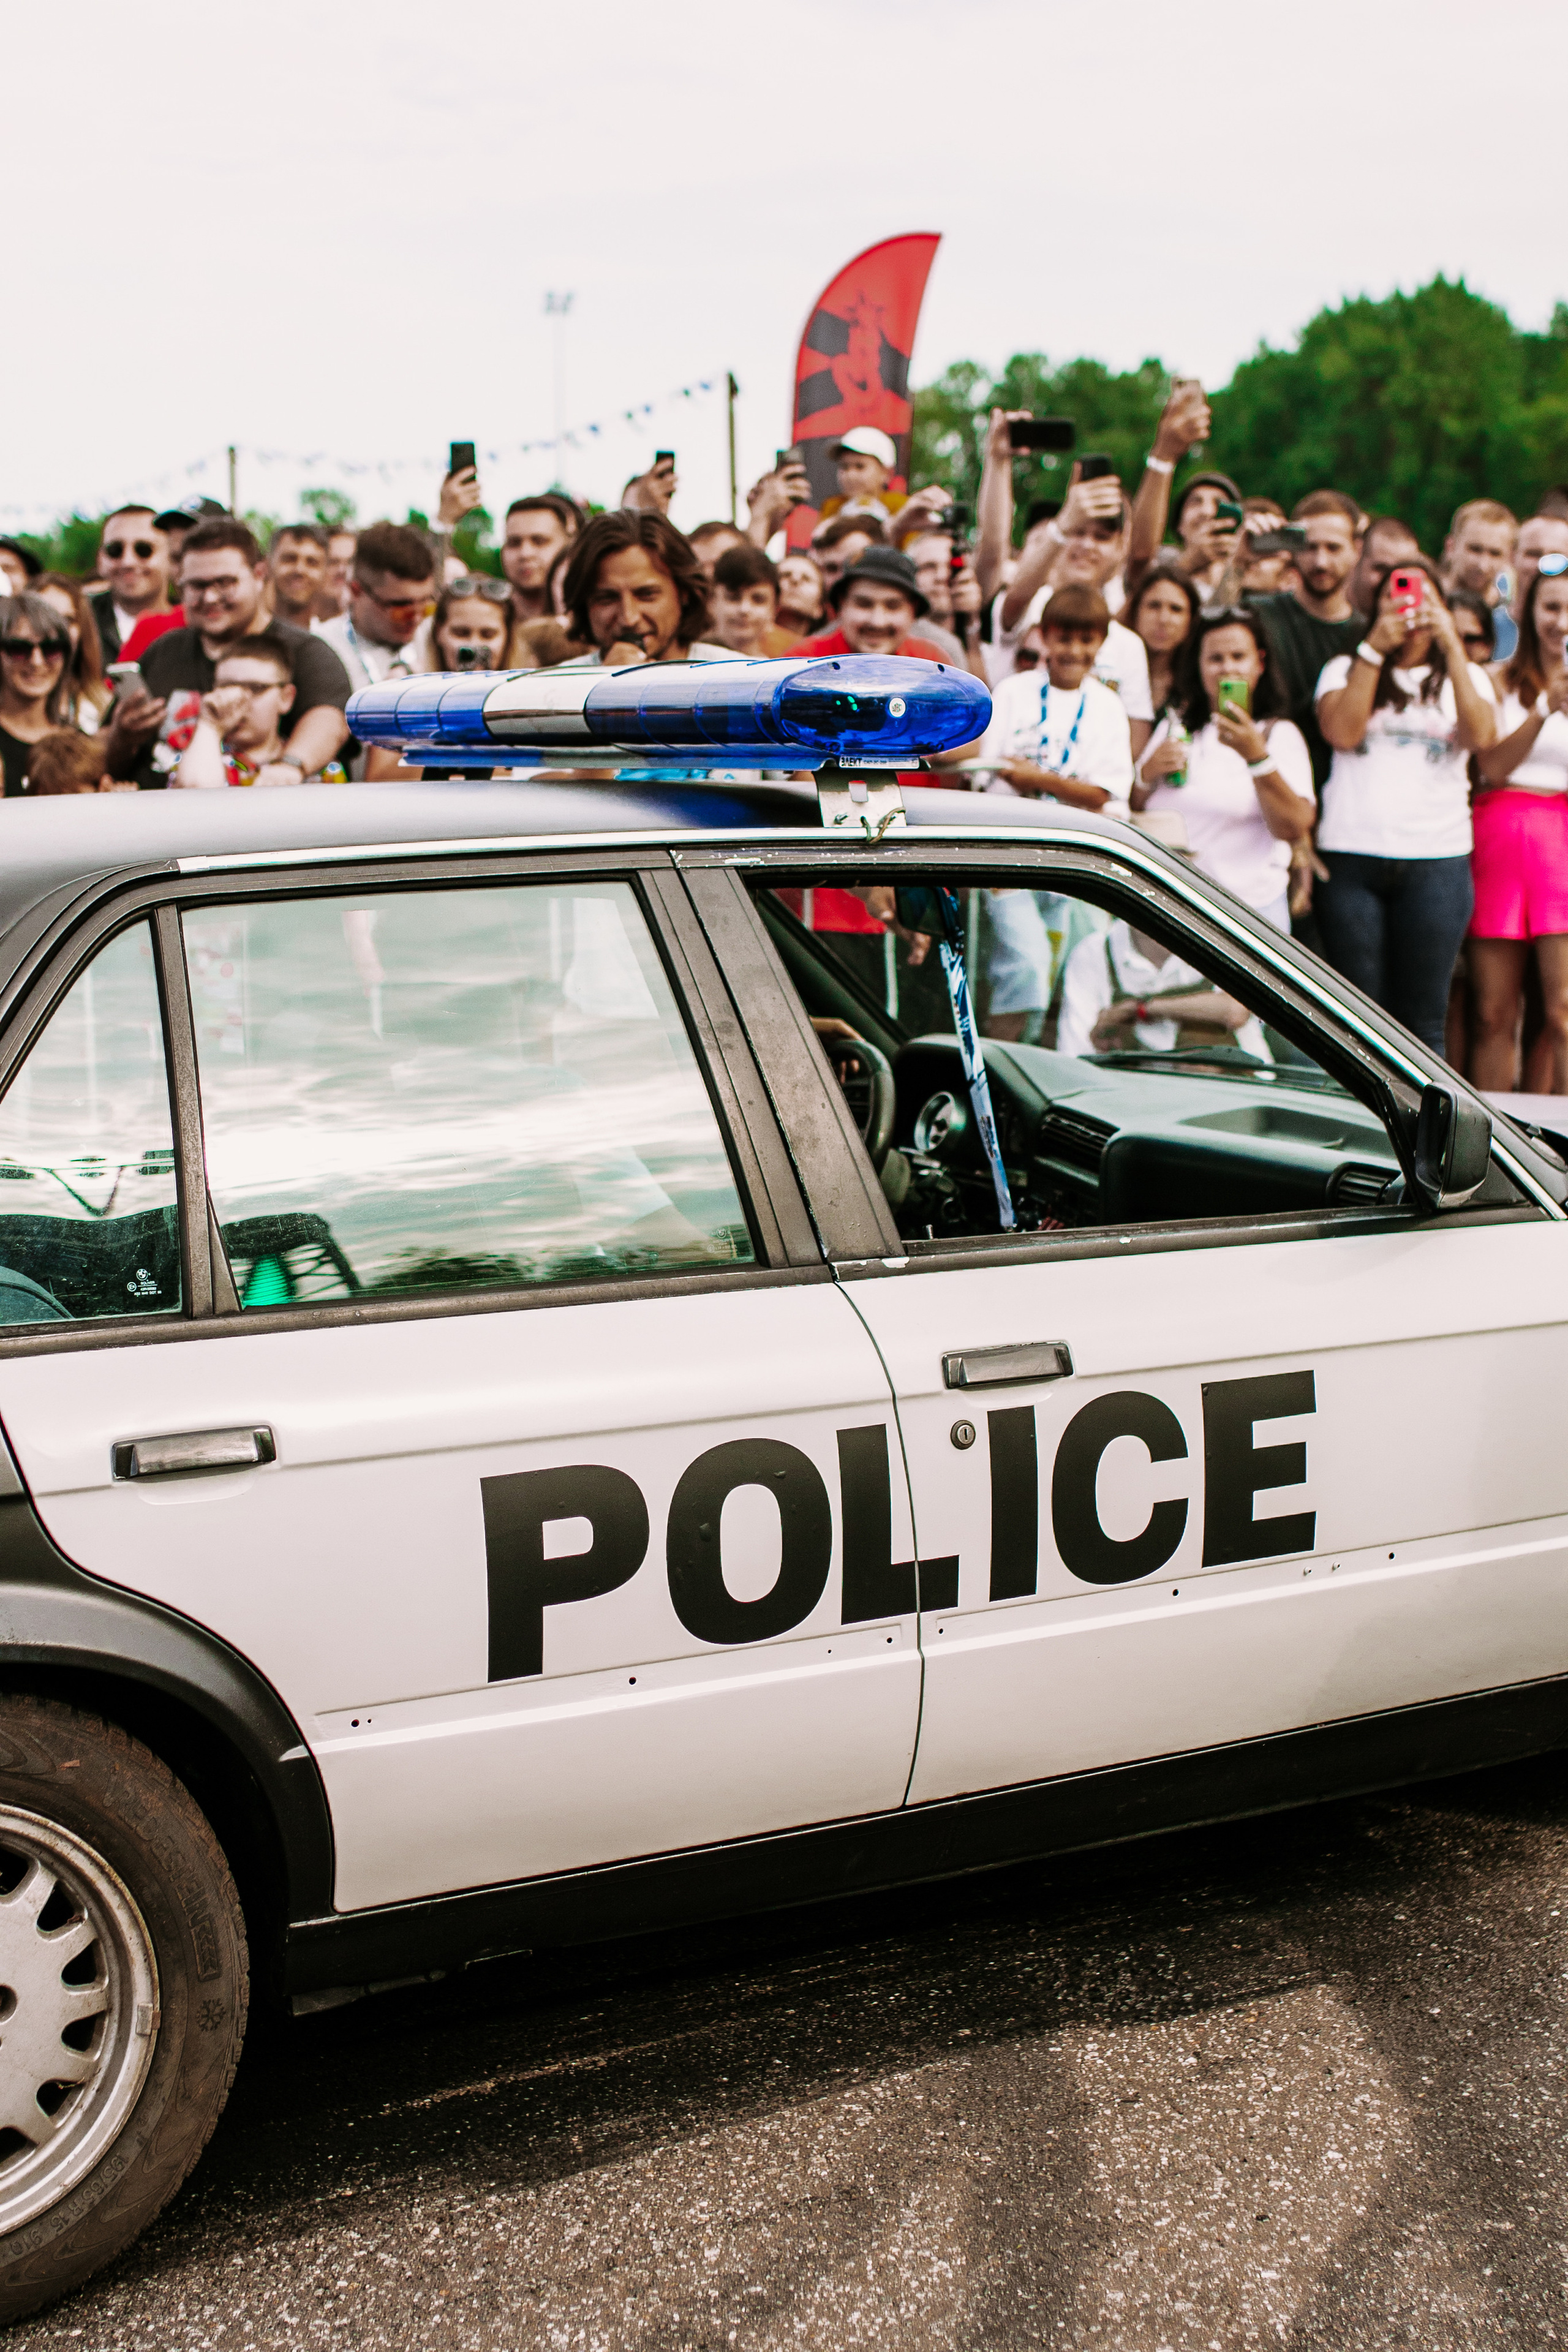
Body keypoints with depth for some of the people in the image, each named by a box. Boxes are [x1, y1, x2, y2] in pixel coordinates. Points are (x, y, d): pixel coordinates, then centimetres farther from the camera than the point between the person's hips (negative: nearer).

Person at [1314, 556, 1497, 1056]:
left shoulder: (1464, 676, 16)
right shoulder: (1346, 669, 14)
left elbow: (1481, 736, -6)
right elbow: (1341, 732, -6)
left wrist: (1451, 646, -7)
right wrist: (1374, 649, -7)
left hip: (1438, 861, 0)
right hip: (1351, 858, 0)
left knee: (1423, 1020, -1)